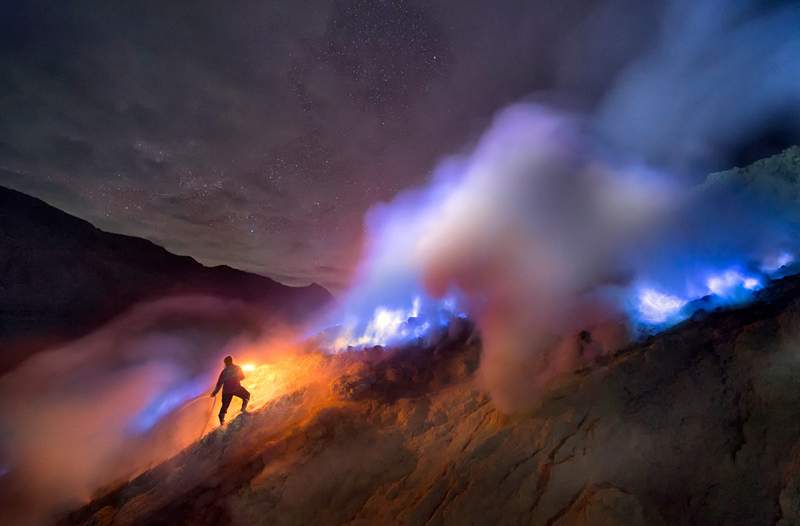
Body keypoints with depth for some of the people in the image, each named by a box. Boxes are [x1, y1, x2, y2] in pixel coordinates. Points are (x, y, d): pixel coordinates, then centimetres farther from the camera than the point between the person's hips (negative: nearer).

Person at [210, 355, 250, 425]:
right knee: (246, 395, 19)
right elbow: (242, 377, 16)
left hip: (226, 391, 3)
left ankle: (221, 419, 9)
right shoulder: (237, 368, 6)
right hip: (236, 388, -2)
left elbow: (219, 383, 10)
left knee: (225, 405, 15)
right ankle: (243, 409, 3)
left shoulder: (224, 371, 9)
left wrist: (215, 392, 18)